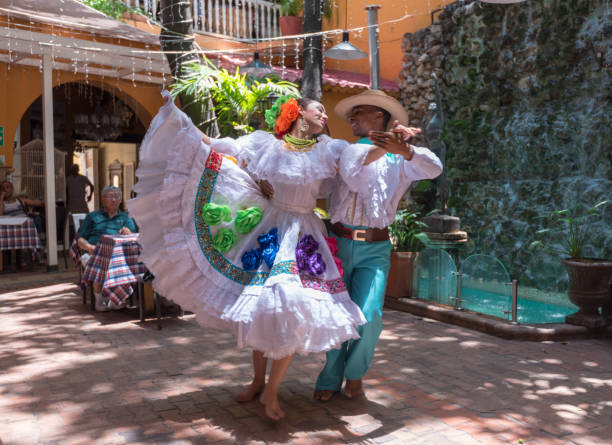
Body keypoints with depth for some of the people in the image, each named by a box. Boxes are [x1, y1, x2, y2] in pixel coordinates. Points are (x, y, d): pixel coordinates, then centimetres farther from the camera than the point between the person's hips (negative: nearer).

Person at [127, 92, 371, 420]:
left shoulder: (328, 150, 4)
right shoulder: (263, 144, 3)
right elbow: (217, 147, 5)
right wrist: (178, 119, 2)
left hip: (300, 234, -1)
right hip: (266, 228, 1)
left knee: (291, 309, -11)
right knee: (257, 306, 7)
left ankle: (271, 392, 6)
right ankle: (258, 380, 28)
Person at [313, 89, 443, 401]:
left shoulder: (398, 160, 7)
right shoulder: (342, 153, 16)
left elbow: (434, 169, -10)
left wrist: (404, 150, -28)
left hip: (375, 249, -1)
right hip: (337, 243, 2)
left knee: (369, 315, -14)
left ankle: (355, 373, 14)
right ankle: (330, 379, 23)